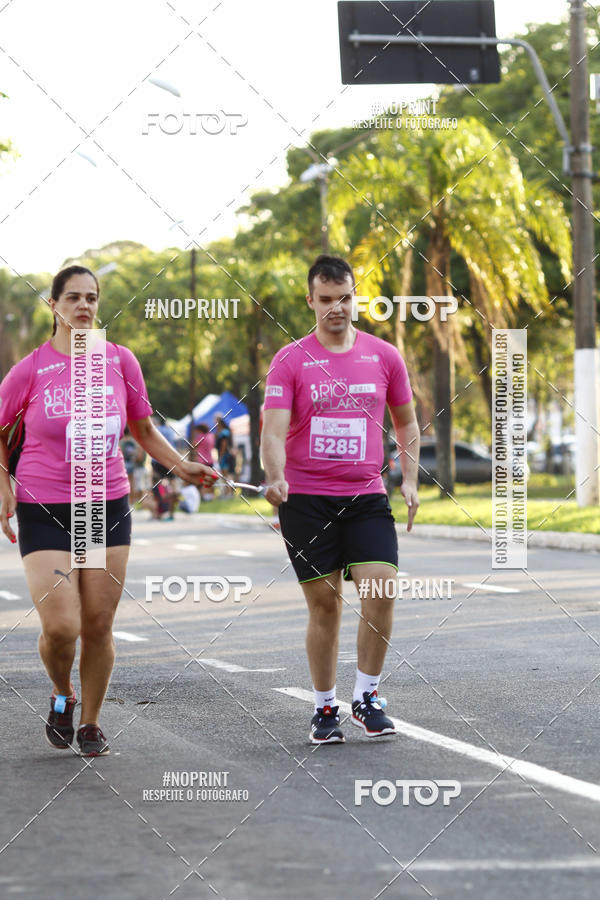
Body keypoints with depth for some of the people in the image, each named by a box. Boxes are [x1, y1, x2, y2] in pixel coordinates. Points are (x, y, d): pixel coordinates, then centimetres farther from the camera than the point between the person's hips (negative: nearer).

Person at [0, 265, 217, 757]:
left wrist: (181, 466, 2)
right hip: (43, 511, -2)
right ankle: (62, 696, 19)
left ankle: (91, 723, 22)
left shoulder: (120, 360, 3)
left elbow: (143, 429, 15)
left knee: (98, 625, 3)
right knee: (61, 626, -13)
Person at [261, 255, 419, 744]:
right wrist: (275, 478, -28)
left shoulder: (384, 356, 7)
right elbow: (274, 430, -9)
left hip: (366, 497, 2)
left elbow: (406, 422, 19)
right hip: (306, 498, -1)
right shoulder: (290, 361, -1)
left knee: (381, 593, -13)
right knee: (324, 605, 1)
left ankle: (366, 697, 4)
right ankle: (325, 708, 16)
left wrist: (410, 480, 7)